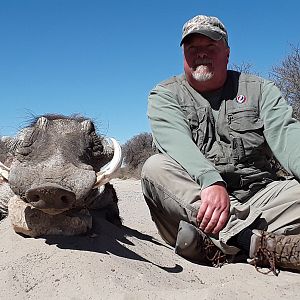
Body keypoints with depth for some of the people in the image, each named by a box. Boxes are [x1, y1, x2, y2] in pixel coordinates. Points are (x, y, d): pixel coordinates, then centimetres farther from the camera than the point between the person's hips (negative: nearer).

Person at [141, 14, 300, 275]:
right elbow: (175, 139, -14)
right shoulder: (165, 95, 7)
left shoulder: (260, 90, 12)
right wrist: (210, 181, -34)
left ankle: (208, 243, -31)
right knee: (155, 168, -28)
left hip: (259, 196, 2)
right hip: (191, 201, -1)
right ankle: (255, 241, -38)